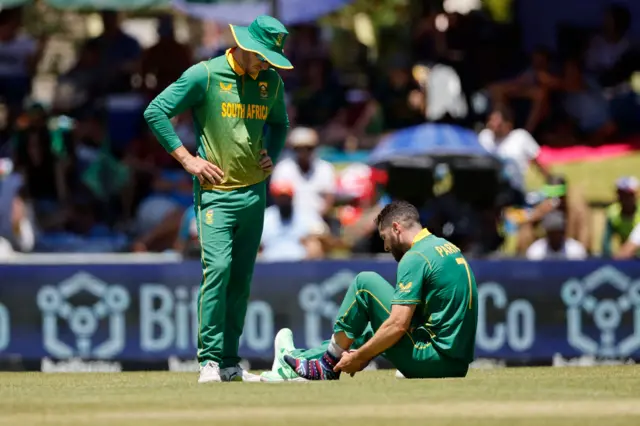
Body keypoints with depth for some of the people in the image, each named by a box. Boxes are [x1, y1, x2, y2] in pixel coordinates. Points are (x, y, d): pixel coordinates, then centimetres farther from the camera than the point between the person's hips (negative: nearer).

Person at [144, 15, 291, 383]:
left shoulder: (272, 83, 10)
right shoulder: (205, 75, -7)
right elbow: (156, 111, -6)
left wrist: (271, 155, 10)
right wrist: (188, 159, -10)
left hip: (255, 193, 6)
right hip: (216, 191, -5)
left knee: (241, 278, 6)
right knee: (217, 268, -18)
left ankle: (230, 364, 10)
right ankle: (210, 362, -18)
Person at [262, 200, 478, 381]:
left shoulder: (415, 257, -11)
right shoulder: (449, 248, 17)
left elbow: (398, 325, -19)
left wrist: (359, 357, -8)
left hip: (434, 361, -9)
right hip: (458, 363, 9)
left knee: (365, 282, -2)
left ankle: (328, 364, 7)